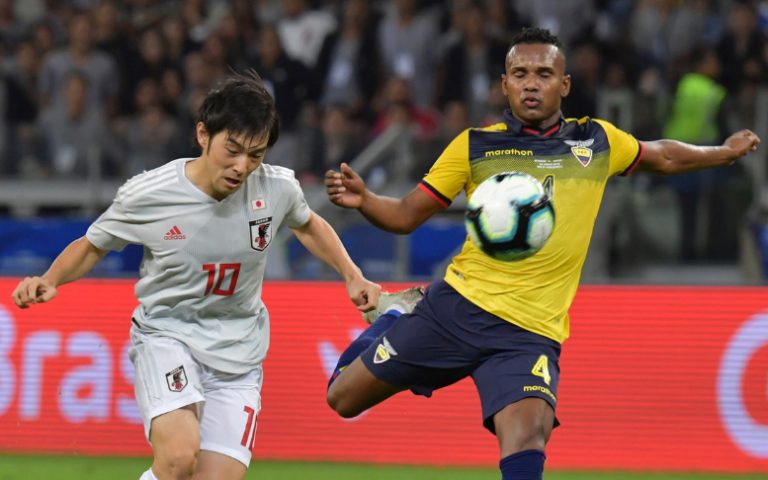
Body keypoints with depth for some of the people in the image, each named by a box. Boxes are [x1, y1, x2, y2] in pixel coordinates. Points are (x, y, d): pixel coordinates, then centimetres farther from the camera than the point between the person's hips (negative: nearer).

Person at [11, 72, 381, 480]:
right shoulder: (145, 195, -15)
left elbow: (307, 225, 18)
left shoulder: (278, 189, -8)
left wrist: (352, 277, 8)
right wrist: (49, 281, -14)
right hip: (166, 335, -3)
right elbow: (92, 245, 4)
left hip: (238, 353, 3)